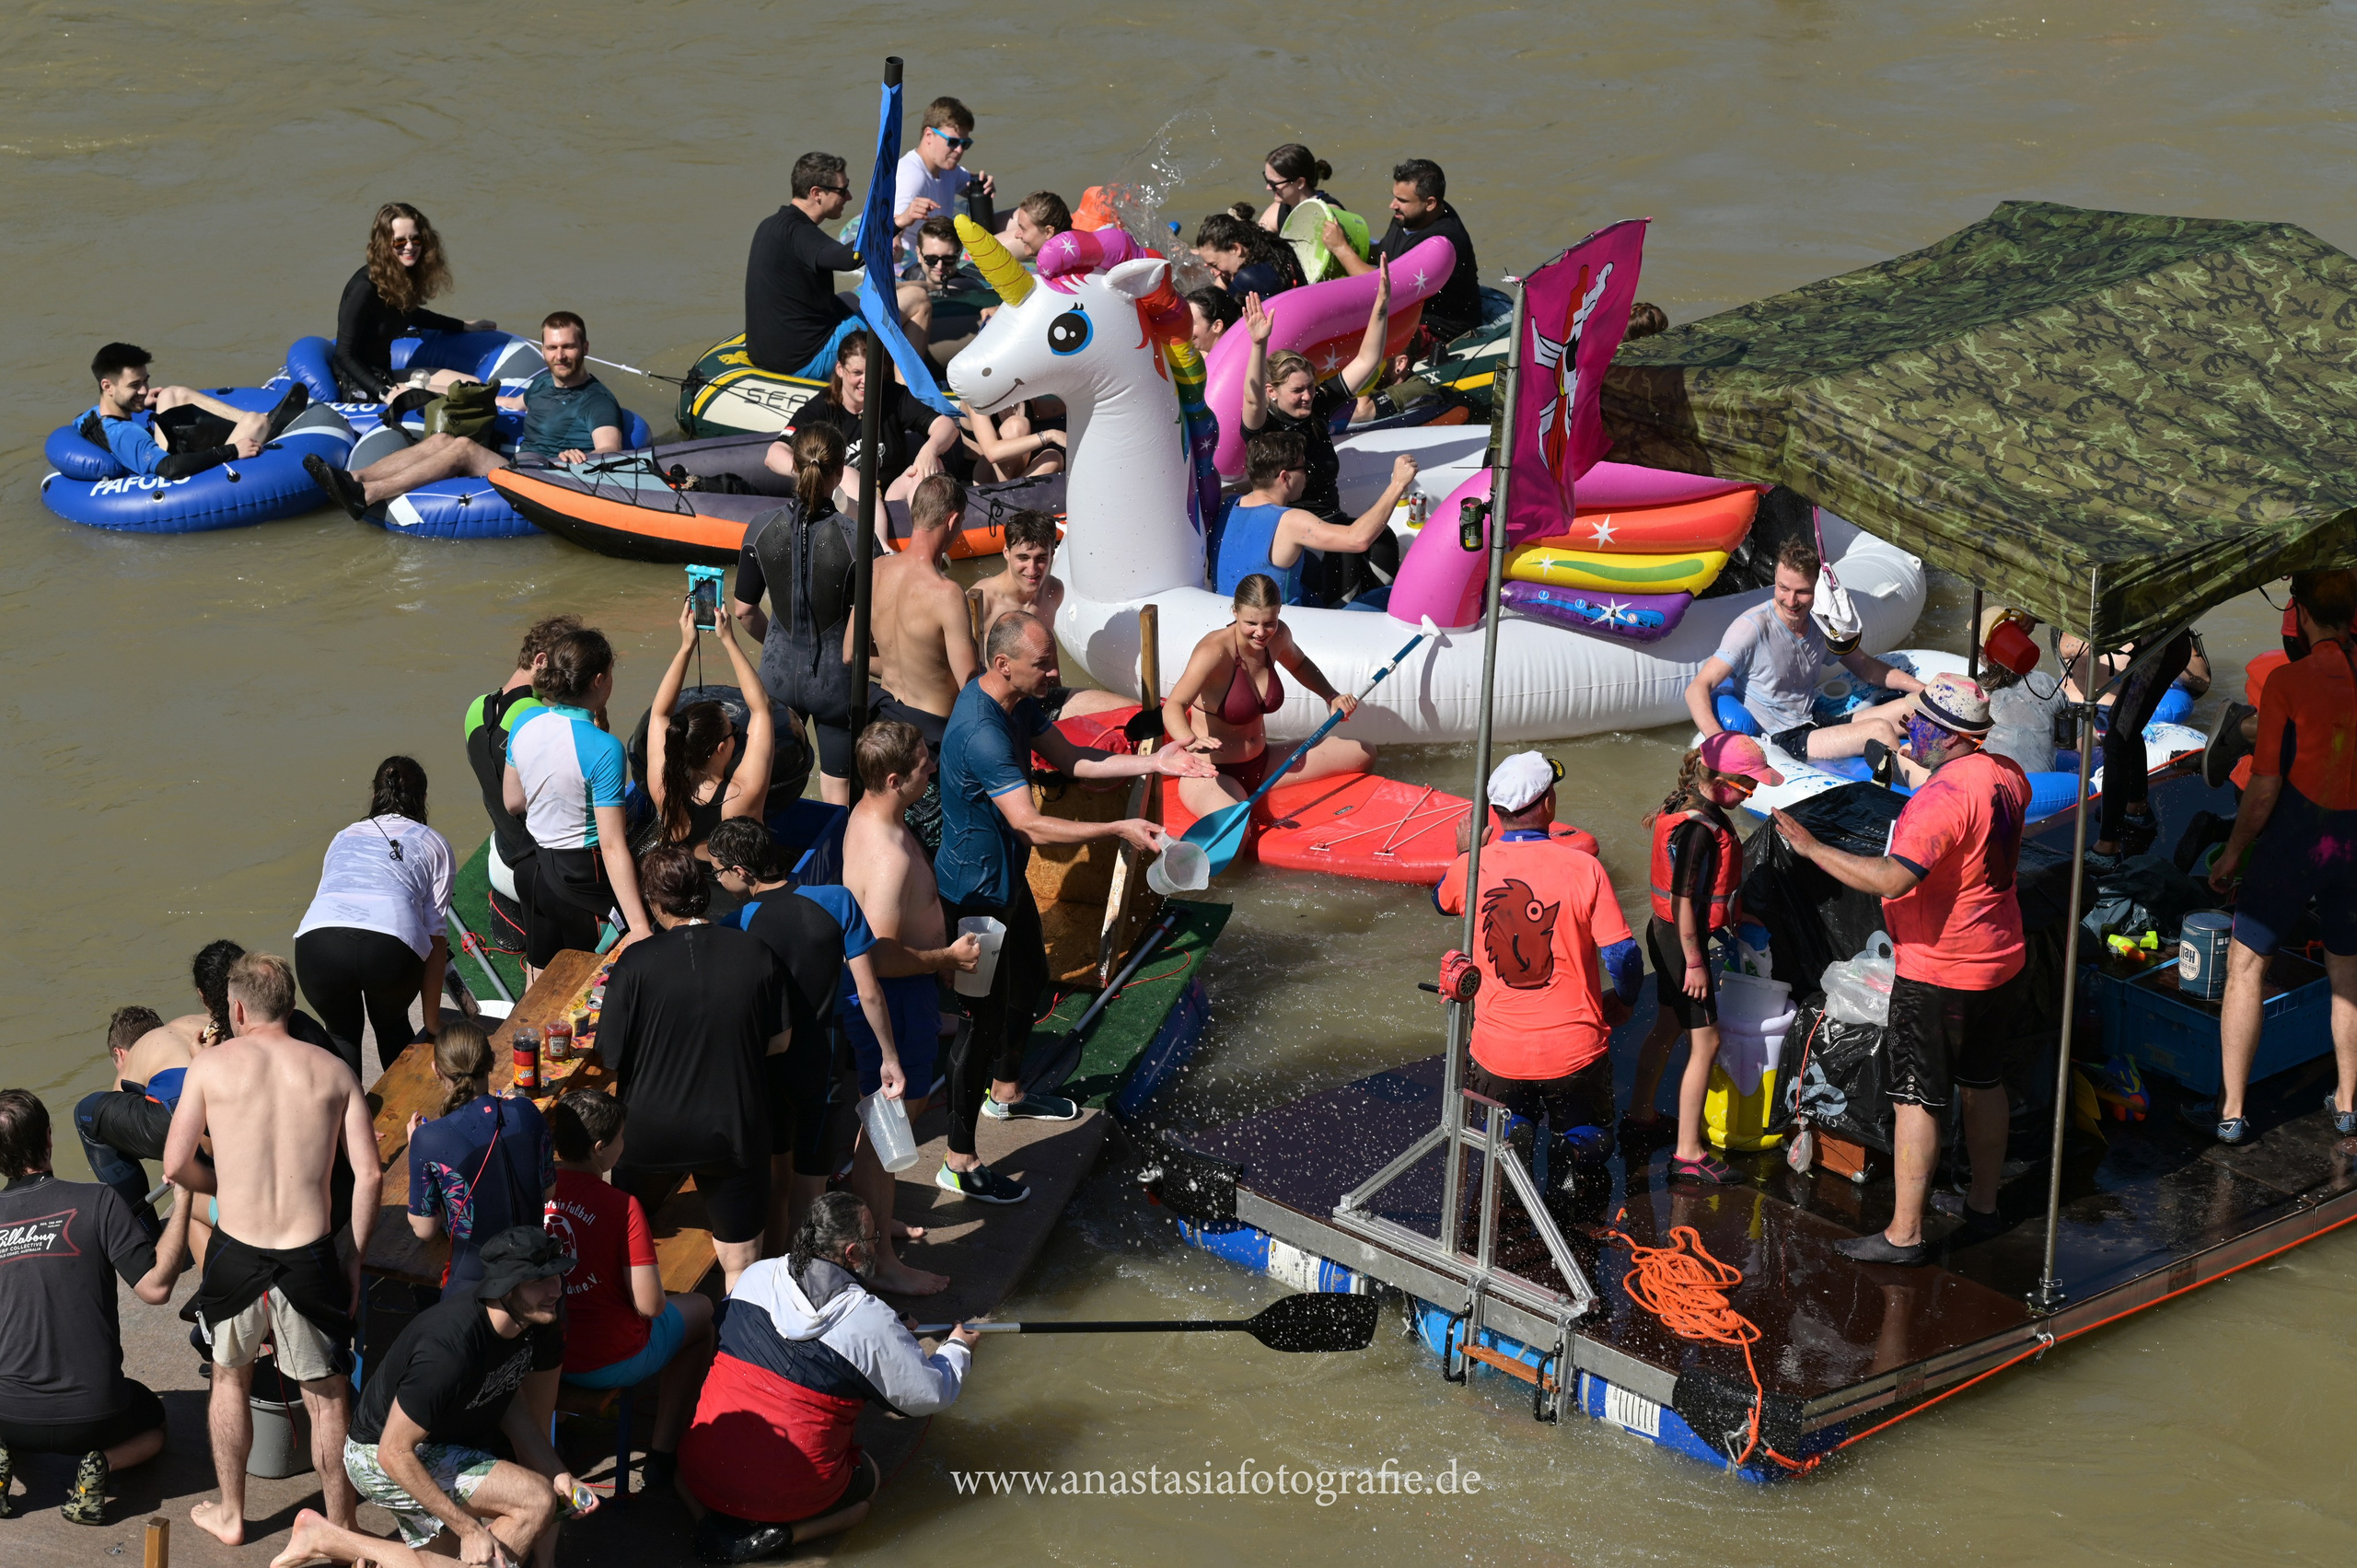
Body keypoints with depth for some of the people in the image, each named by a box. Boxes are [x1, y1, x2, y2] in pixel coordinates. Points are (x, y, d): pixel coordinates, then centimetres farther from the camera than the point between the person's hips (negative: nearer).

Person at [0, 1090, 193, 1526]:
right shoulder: (97, 1202, -13)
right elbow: (156, 1287, -15)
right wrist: (182, 1200, -8)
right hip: (93, 1416, -2)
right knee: (151, 1424, 32)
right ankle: (100, 1463, 0)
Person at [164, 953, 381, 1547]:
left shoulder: (211, 1064, 0)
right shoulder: (334, 1071, 4)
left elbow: (175, 1167, 1)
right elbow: (370, 1175, -1)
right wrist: (355, 1259, 8)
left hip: (236, 1253, 0)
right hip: (310, 1255, 0)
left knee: (230, 1376, 24)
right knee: (327, 1397, 13)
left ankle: (230, 1515, 36)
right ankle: (341, 1532, 20)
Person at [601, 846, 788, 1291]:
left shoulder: (636, 963, -17)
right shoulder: (756, 954, -9)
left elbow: (611, 1059, -10)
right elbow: (780, 1040, 2)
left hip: (650, 1130, -1)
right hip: (735, 1131, 1)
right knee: (742, 1266, 12)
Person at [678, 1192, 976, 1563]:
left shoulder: (755, 1276, 0)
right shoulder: (871, 1322, -13)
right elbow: (933, 1395, -3)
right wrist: (958, 1348, 19)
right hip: (790, 1495, -3)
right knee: (869, 1477, 27)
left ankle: (711, 1522, 7)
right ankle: (778, 1535, 2)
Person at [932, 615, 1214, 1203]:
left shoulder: (1017, 702, -2)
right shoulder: (981, 733, -34)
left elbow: (1070, 758, 6)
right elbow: (1030, 823, -37)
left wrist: (1153, 763, -5)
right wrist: (1119, 830, -38)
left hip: (1004, 878, 10)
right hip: (975, 894, -10)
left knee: (1030, 979, 29)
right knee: (984, 1017, -2)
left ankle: (1005, 1092, 52)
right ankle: (960, 1164, 9)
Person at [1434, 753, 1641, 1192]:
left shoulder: (1471, 868, -6)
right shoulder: (1582, 867, -13)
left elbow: (1442, 902, 19)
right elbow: (1622, 956, -10)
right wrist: (1622, 1001, 10)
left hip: (1498, 1052, 1)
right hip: (1574, 1048, -1)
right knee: (1590, 1142, 24)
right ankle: (1577, 1163, -1)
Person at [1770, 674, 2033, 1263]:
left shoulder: (1943, 796, -27)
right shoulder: (2005, 776, 1)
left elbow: (1892, 878, -36)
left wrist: (1812, 847, -31)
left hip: (1938, 974, -9)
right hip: (2001, 960, 9)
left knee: (1915, 1099, -2)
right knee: (1983, 1083, 20)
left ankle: (1904, 1233, 1)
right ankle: (1984, 1207, 32)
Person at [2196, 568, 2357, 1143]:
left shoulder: (2288, 680, -14)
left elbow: (2265, 788, -14)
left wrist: (2233, 853, -2)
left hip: (2295, 837, -4)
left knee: (2246, 967, 5)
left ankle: (2231, 1112, 6)